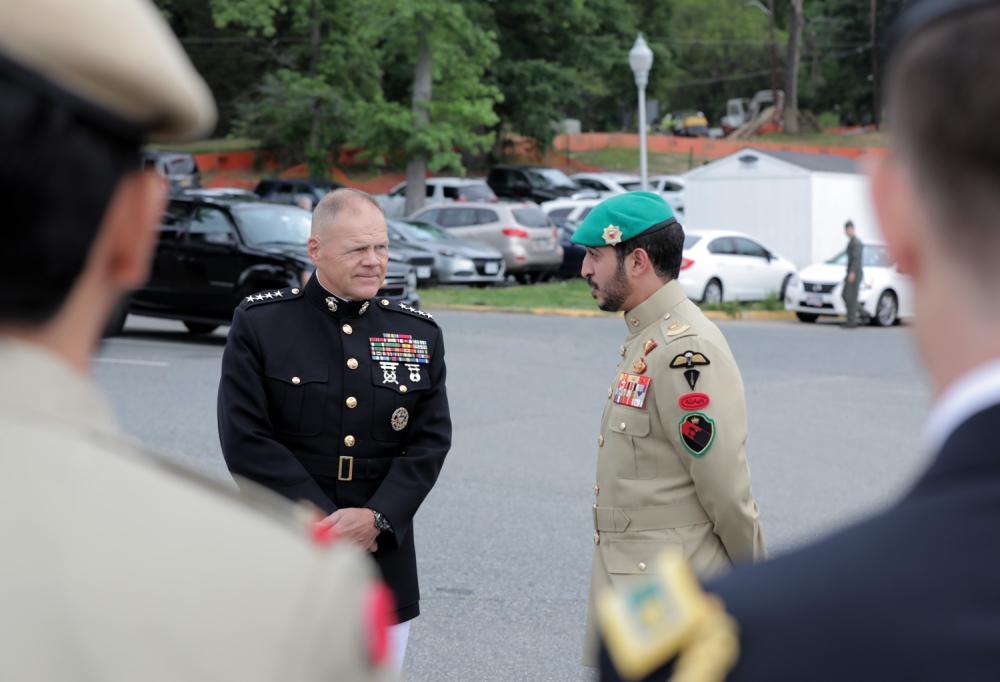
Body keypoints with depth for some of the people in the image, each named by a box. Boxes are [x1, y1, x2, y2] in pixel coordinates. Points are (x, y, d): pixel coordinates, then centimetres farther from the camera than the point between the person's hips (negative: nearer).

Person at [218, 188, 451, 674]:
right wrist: (325, 523, -13)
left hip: (384, 564, 3)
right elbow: (246, 441, -8)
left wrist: (377, 517, -12)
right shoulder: (259, 324, -2)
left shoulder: (420, 335, 8)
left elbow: (430, 442, 3)